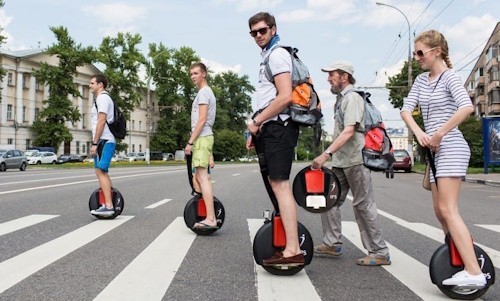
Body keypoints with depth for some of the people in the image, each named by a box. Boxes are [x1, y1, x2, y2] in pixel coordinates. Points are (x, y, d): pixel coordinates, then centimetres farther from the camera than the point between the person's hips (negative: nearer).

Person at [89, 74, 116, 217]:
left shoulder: (103, 97, -8)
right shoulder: (101, 98, 23)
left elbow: (101, 122, -18)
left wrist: (94, 143, -19)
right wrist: (95, 142, 19)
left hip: (104, 141, -11)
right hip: (104, 141, 11)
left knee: (100, 171, -15)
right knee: (102, 172, 13)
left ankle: (108, 206, -18)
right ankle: (109, 203, 17)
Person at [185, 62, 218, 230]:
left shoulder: (203, 92, -8)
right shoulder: (206, 92, 23)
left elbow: (202, 120, -17)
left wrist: (190, 142, -17)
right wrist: (193, 141, 21)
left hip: (201, 138, -10)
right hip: (204, 137, 10)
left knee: (203, 177, -15)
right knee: (199, 176, 15)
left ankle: (211, 219, -20)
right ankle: (209, 212, 20)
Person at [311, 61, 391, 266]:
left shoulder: (352, 98, -11)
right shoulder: (341, 98, 19)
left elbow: (349, 131, -23)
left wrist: (326, 154, -30)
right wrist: (330, 155, 17)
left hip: (355, 160, -10)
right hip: (341, 161, 10)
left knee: (363, 205, -4)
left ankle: (379, 253, 5)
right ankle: (332, 244, 20)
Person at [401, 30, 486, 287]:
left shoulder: (449, 76, -8)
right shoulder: (421, 80, 13)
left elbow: (467, 107, -24)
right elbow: (406, 109, 3)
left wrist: (438, 134, -23)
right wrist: (419, 133, -14)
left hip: (450, 148, -8)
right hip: (434, 151, 8)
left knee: (448, 210, -14)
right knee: (440, 212, 10)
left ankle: (474, 272, -13)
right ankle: (463, 257, 21)